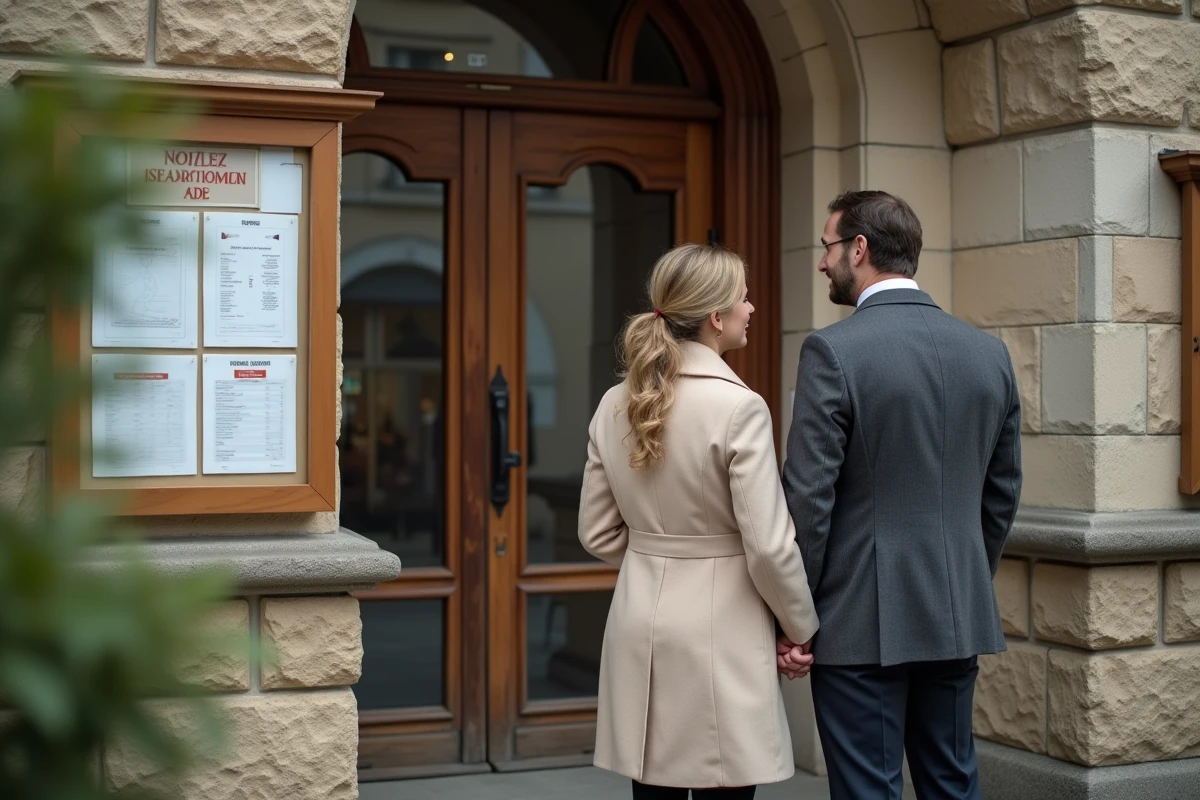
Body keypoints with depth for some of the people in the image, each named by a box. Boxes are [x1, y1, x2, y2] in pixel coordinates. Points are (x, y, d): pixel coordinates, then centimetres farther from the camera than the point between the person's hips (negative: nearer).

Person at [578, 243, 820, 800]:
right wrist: (803, 628, 0)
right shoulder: (739, 407, -15)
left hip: (640, 627, 6)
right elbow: (769, 546, -15)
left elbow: (598, 534, 9)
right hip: (718, 632, -6)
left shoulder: (615, 405, 3)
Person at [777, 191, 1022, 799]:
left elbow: (808, 498, -15)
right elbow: (1002, 493, 11)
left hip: (862, 622, -6)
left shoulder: (833, 351, -14)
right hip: (958, 617, 6)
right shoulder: (989, 351, 5)